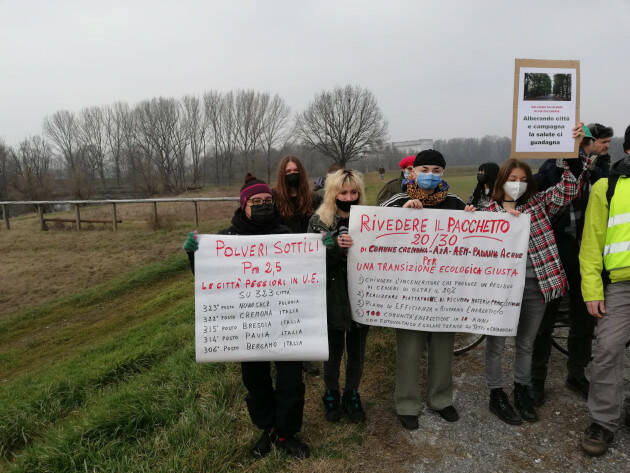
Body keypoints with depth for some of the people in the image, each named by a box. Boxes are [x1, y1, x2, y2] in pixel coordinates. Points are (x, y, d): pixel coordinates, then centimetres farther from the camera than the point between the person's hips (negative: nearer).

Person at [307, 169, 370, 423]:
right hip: (333, 296, -2)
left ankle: (352, 395, 37)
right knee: (334, 350, 12)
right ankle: (331, 395, 36)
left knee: (357, 350, 15)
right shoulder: (319, 221, -3)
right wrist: (334, 245, -27)